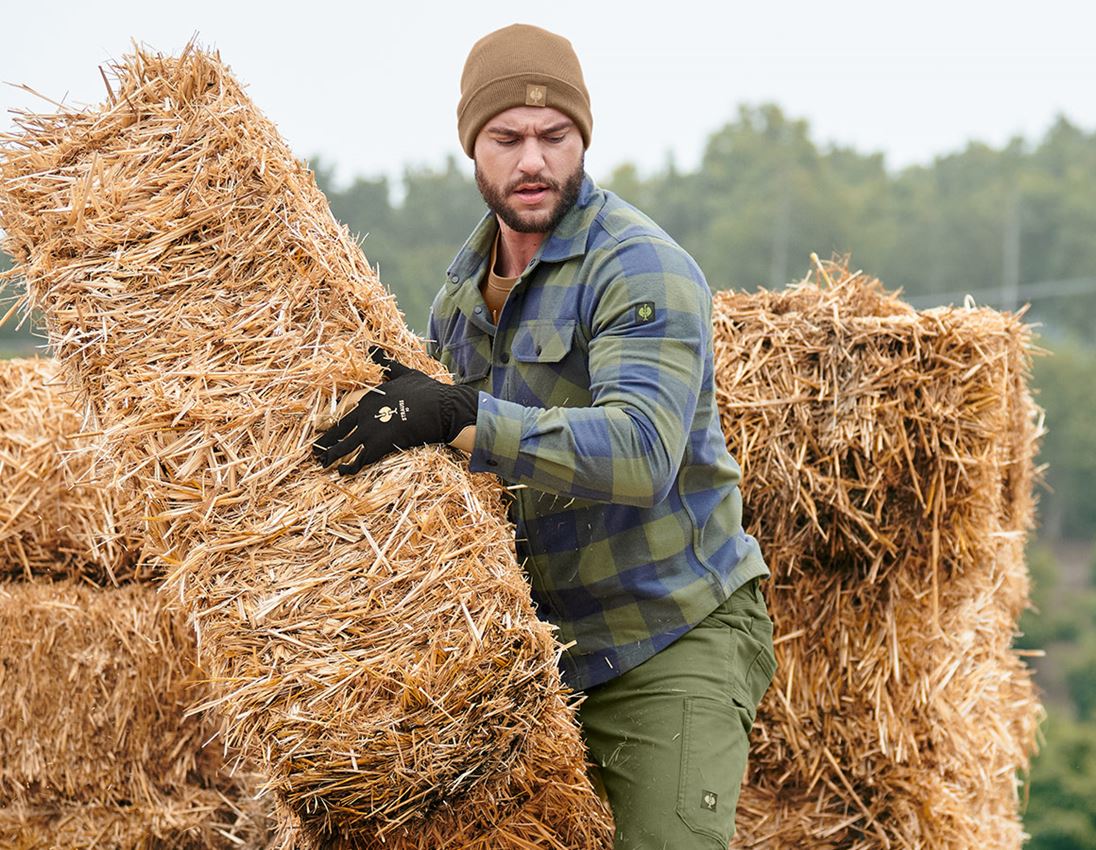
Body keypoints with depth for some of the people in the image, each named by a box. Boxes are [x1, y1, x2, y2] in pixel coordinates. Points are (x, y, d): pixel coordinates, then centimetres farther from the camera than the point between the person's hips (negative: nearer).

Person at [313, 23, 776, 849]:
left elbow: (641, 452, -32)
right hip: (531, 642, 8)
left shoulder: (641, 269, -17)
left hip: (670, 637, -7)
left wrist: (458, 418, -38)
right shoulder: (463, 286, 11)